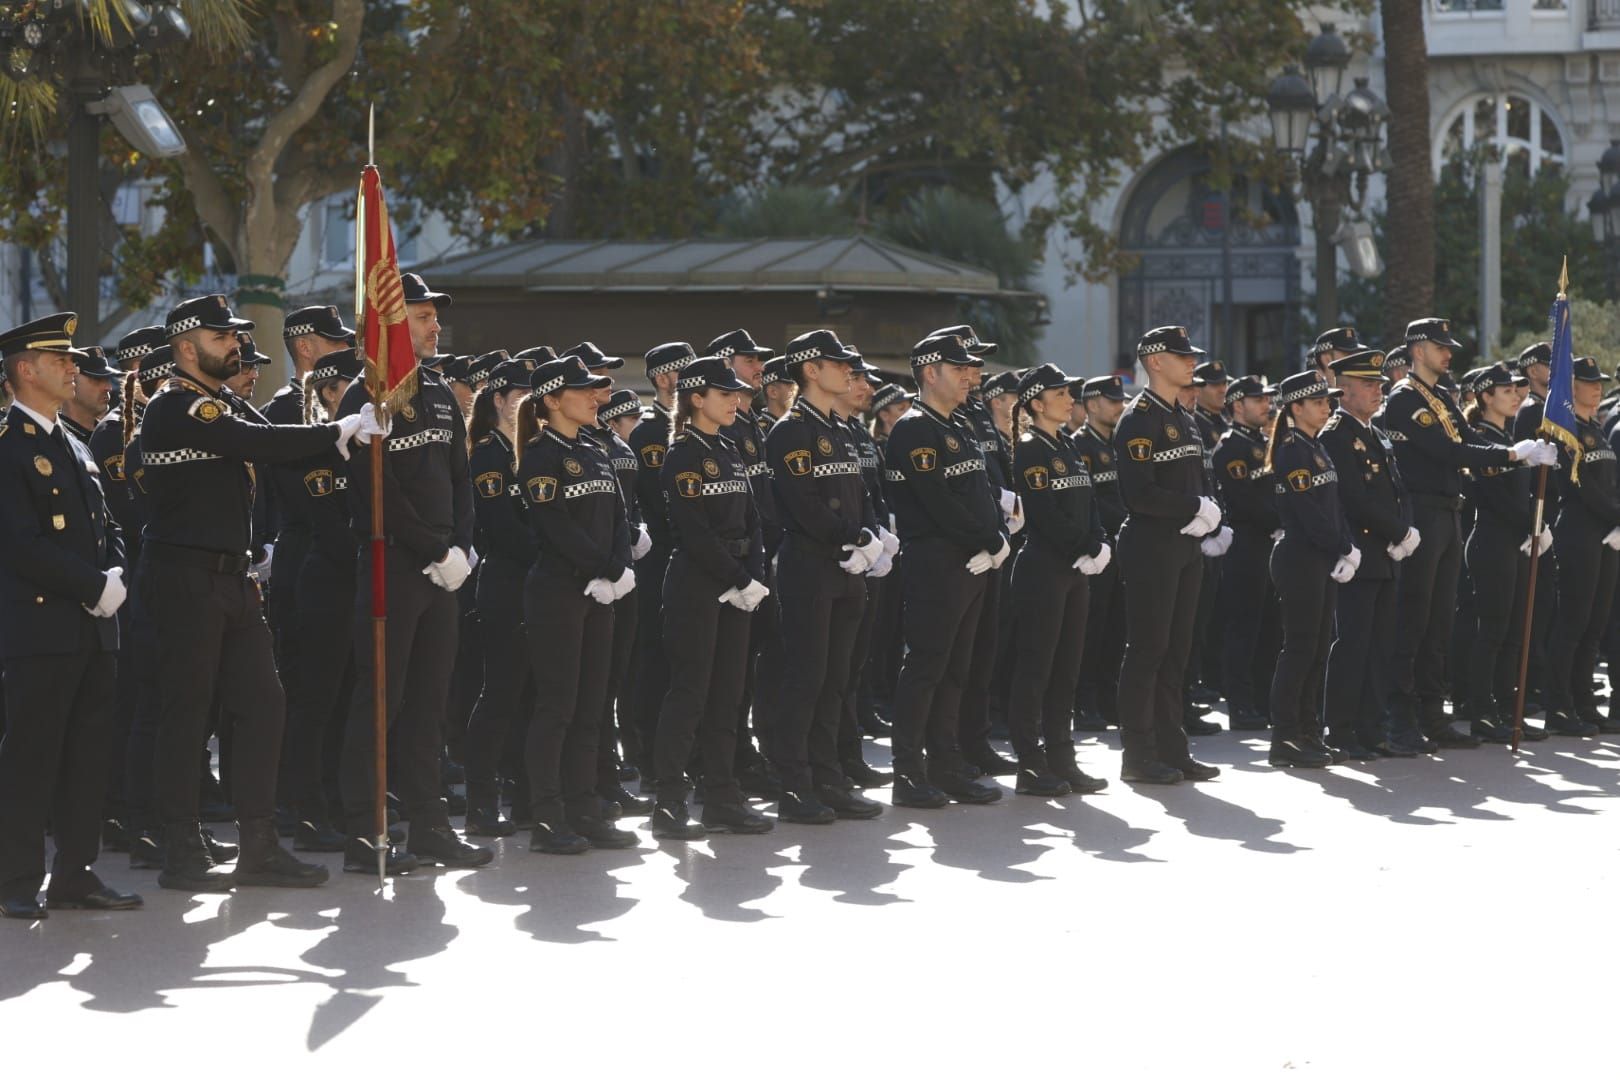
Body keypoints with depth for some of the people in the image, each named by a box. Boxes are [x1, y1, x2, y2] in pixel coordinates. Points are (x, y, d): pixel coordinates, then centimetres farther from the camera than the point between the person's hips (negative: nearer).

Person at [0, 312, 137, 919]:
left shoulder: (74, 447, 19)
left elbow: (106, 527, 21)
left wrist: (115, 577, 0)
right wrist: (93, 588, -14)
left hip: (94, 629, 8)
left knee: (88, 753, 9)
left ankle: (76, 873, 15)